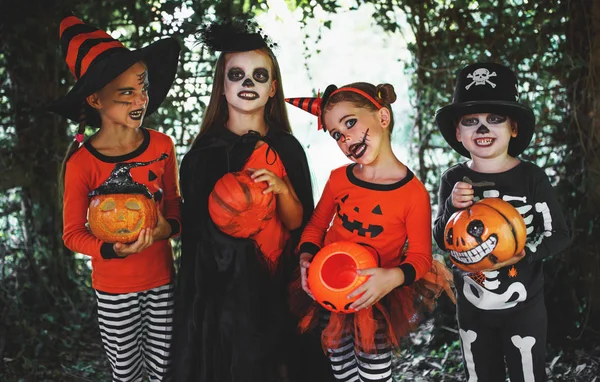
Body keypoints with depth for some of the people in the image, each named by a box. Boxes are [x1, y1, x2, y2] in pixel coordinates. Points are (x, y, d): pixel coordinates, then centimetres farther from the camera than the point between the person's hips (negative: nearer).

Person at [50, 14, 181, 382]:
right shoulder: (80, 163, -16)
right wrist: (112, 250, -26)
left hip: (162, 279, 3)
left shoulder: (161, 146, -7)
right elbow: (73, 233, -9)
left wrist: (170, 225, -14)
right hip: (115, 288, -2)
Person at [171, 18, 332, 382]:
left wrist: (282, 189, -20)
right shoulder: (203, 154, -5)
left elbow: (298, 223, -3)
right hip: (222, 287, -1)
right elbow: (197, 231, -2)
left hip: (279, 285, 2)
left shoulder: (287, 148, -1)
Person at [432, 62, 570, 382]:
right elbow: (442, 241, -5)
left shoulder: (531, 177, -12)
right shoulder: (454, 180, -6)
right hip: (472, 307, 3)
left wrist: (526, 254, -24)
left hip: (523, 305, -3)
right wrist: (452, 207, -22)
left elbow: (559, 235, -8)